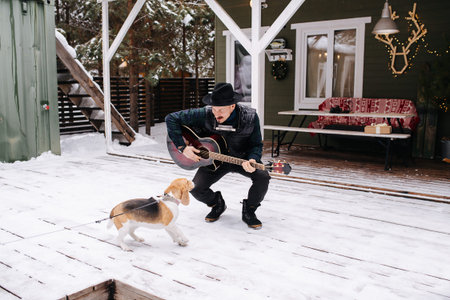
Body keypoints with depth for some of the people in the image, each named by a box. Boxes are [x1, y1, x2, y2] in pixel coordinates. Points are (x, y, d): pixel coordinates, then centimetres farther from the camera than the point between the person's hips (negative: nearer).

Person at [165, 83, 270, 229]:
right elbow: (171, 118, -14)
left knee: (262, 177, -28)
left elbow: (256, 145, -9)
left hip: (242, 159, 0)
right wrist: (182, 147, -20)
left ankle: (249, 211, 2)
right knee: (196, 188, -19)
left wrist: (252, 160, -32)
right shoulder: (205, 114, -21)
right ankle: (217, 205, 18)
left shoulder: (250, 117, -20)